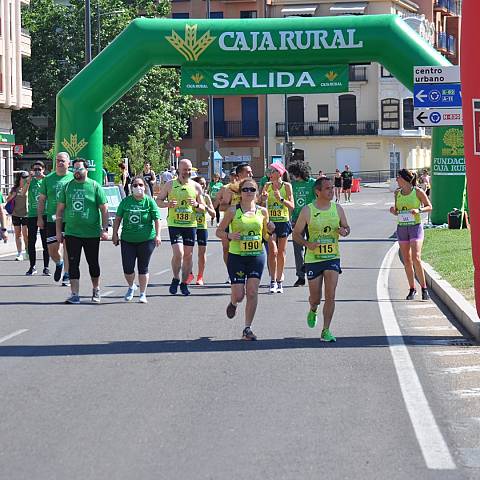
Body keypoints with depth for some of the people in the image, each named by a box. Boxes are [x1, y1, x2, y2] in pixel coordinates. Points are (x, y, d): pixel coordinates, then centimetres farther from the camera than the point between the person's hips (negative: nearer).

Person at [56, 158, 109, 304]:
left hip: (92, 233, -2)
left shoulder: (95, 187, 0)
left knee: (93, 263, 9)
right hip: (72, 233, 2)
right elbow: (60, 210, 10)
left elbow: (104, 209, -1)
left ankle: (96, 291, 28)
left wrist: (104, 229, -9)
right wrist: (58, 231, 4)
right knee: (73, 263, -2)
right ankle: (75, 295, 1)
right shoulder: (67, 187, 6)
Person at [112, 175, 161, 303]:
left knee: (143, 268, 4)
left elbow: (157, 219, -3)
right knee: (127, 268, -1)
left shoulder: (149, 201, -1)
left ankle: (143, 294, 15)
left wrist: (157, 235, -12)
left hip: (146, 240, -2)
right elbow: (118, 218, 10)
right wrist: (115, 233, 5)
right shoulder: (126, 201, 5)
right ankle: (131, 287, 28)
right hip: (128, 240, 2)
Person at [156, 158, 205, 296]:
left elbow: (203, 208, 11)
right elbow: (158, 201, 6)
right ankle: (175, 279, 6)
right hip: (174, 224, -3)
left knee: (188, 255, 5)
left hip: (190, 224, 3)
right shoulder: (170, 185, 2)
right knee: (178, 253, -16)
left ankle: (184, 283, 19)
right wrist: (167, 204, -15)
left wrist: (196, 205, -12)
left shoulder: (196, 187, 6)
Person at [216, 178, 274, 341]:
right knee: (239, 295, -4)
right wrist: (229, 235, -17)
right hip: (236, 256, -2)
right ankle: (233, 303, 35)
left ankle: (247, 329, 4)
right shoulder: (233, 211, -3)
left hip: (257, 256, 2)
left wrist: (270, 230, -7)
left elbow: (266, 236, 14)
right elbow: (219, 231, 2)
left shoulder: (262, 211, 5)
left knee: (252, 293, -5)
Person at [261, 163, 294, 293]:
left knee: (281, 253, 6)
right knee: (272, 251, -11)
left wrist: (281, 199, -20)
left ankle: (279, 281, 16)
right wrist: (263, 198, -11)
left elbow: (292, 206, -6)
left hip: (283, 221, 0)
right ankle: (273, 281, -10)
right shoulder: (267, 186, 4)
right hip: (270, 221, 0)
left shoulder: (287, 186, -2)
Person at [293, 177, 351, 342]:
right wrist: (307, 244, -19)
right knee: (315, 297, 7)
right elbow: (296, 234, -1)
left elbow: (346, 227, 16)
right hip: (313, 259, -1)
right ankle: (312, 311, 44)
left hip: (332, 257, 1)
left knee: (330, 295, -10)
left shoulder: (337, 209, 2)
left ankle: (326, 331, -3)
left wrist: (344, 231, -9)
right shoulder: (307, 211, -6)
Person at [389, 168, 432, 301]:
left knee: (416, 258, -15)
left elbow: (429, 207, 0)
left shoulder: (418, 191, -5)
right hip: (401, 228, 5)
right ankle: (412, 289, 15)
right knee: (407, 261, 6)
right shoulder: (397, 193, 8)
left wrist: (419, 210, -18)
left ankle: (424, 288, -5)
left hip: (415, 226, -5)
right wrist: (393, 211, -7)